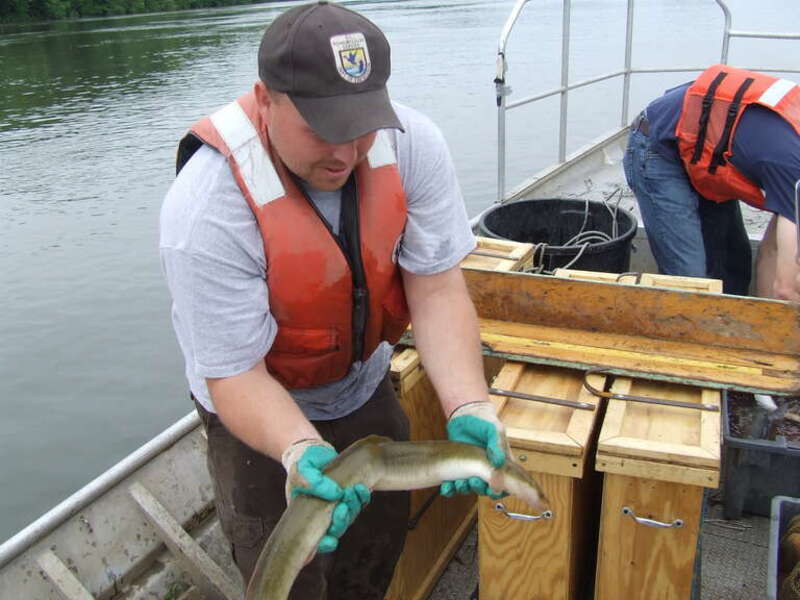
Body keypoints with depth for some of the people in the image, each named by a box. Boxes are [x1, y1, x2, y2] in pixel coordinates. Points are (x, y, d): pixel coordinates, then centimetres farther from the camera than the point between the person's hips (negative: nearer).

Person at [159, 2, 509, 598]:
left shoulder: (411, 142, -24)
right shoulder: (203, 211, -34)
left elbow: (436, 288, -22)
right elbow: (234, 372, -28)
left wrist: (468, 406, -36)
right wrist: (300, 451, -46)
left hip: (366, 385, 4)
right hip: (261, 411, -4)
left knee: (380, 548, 25)